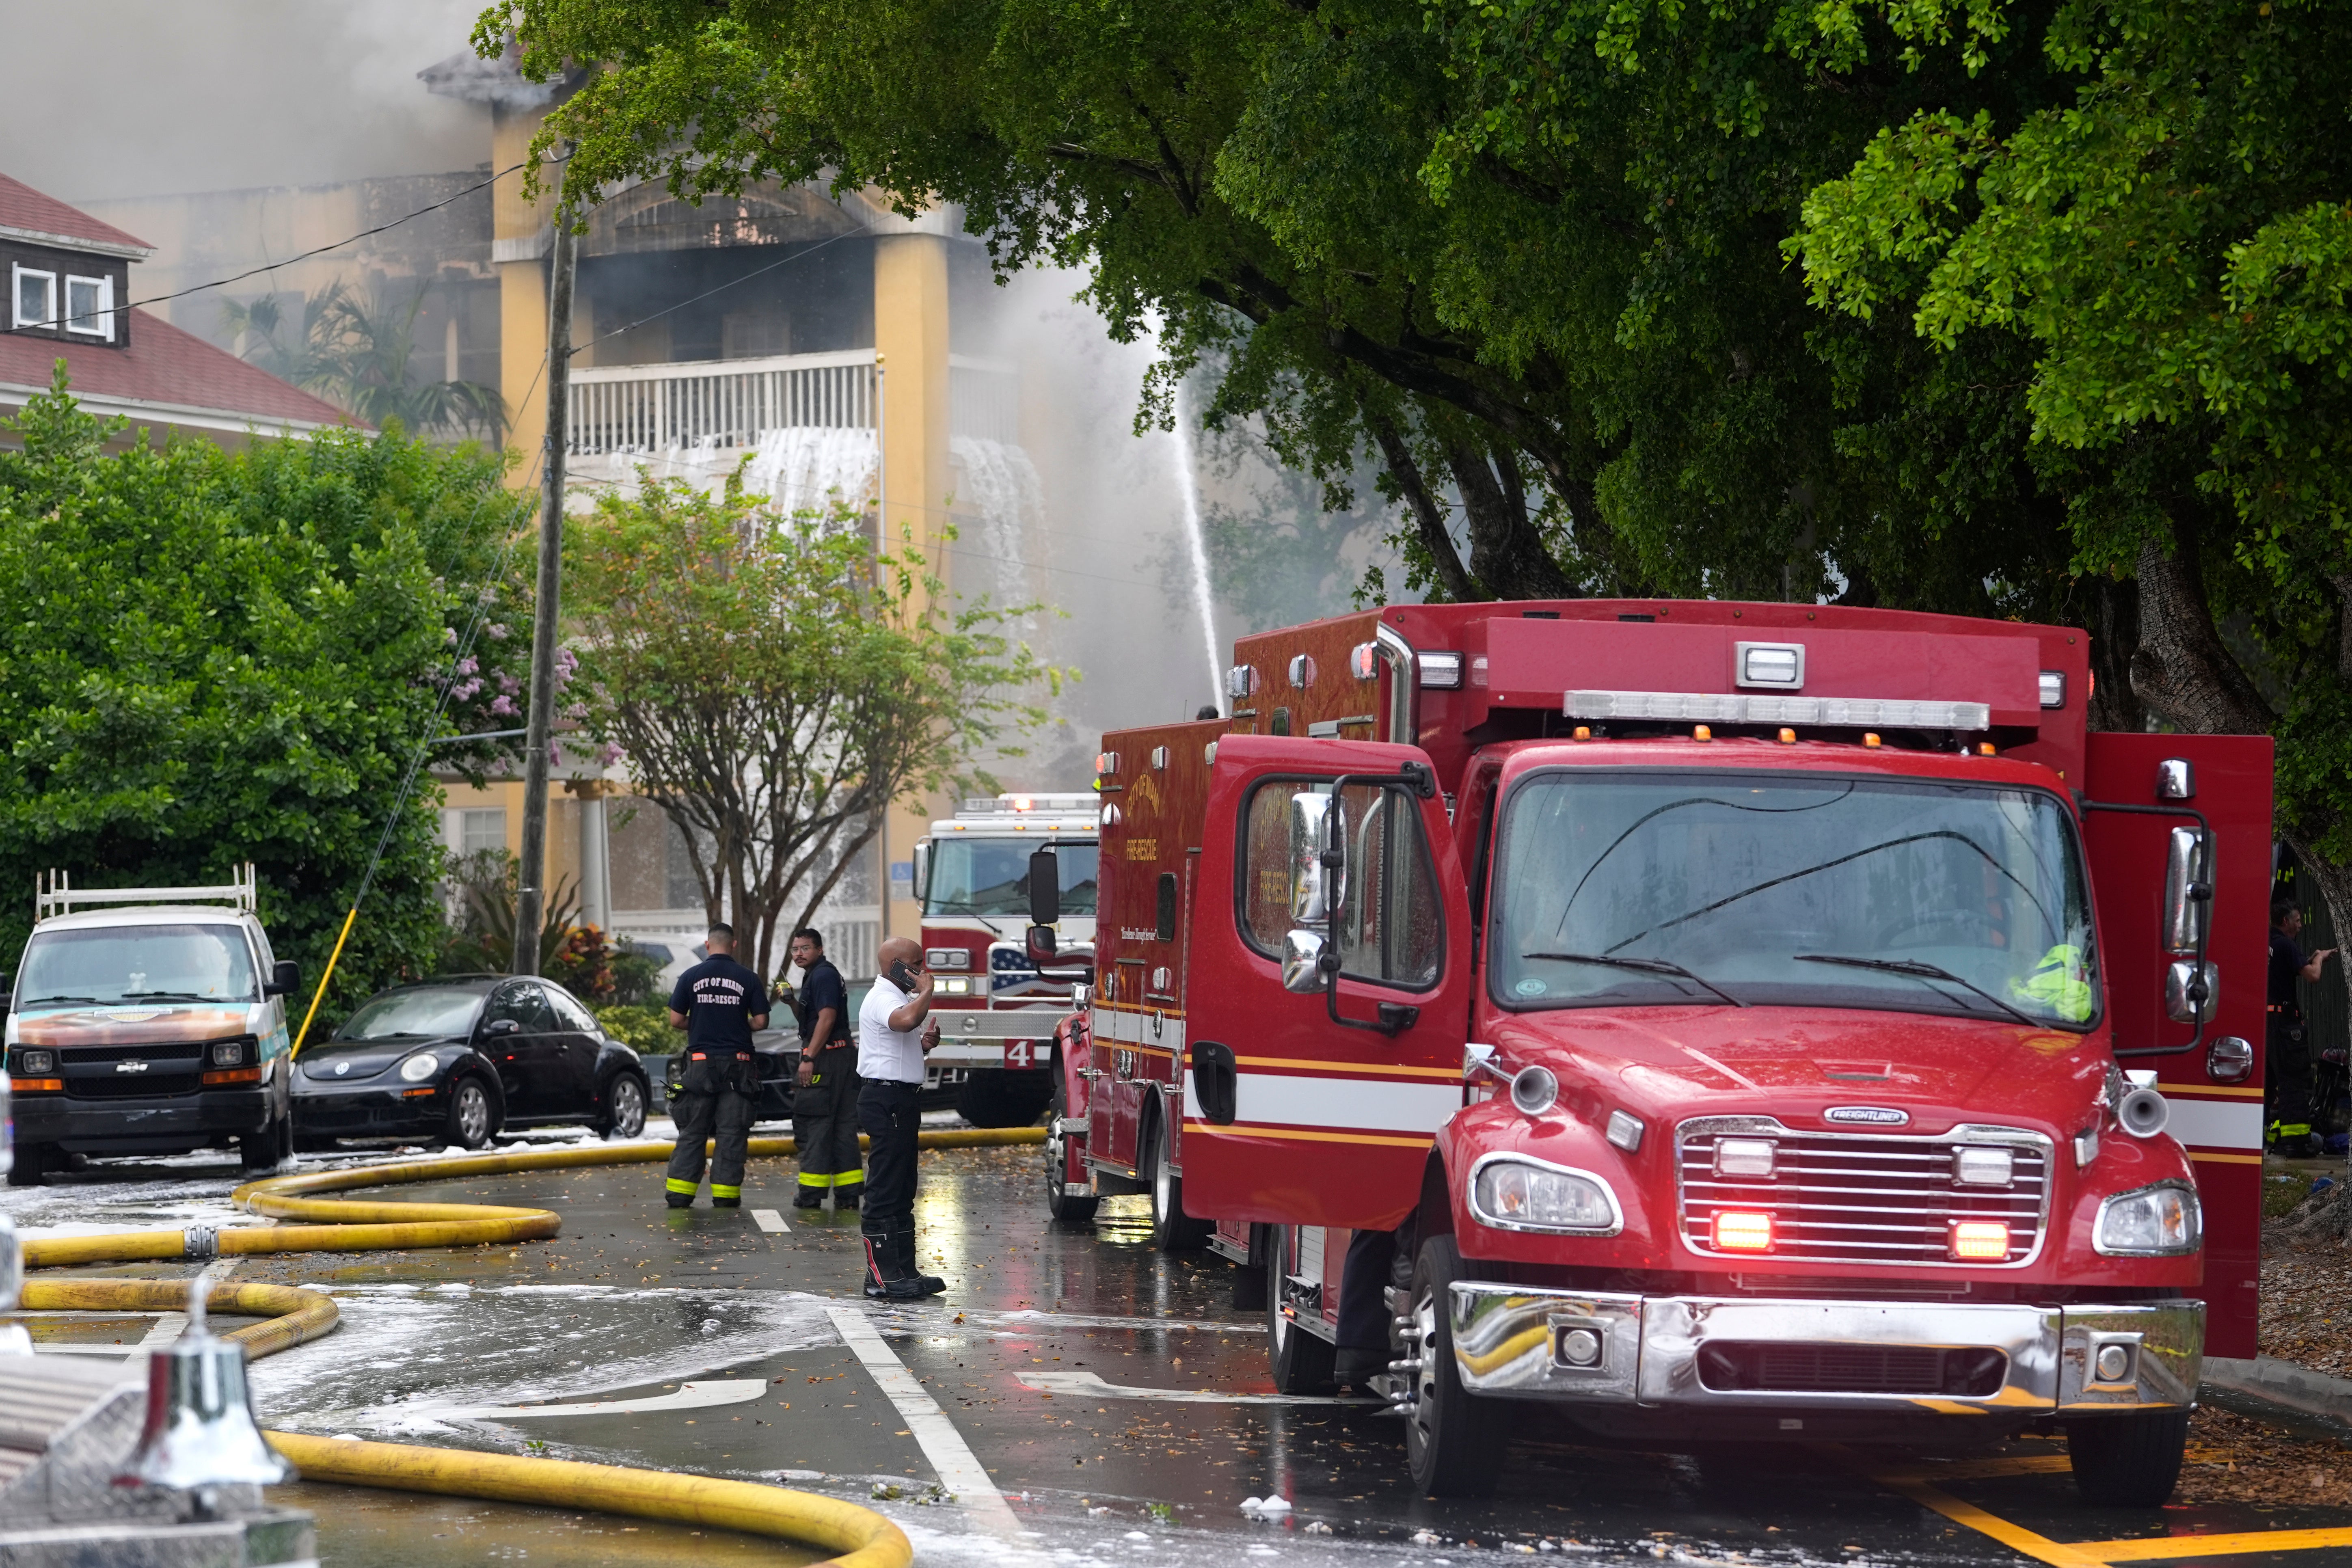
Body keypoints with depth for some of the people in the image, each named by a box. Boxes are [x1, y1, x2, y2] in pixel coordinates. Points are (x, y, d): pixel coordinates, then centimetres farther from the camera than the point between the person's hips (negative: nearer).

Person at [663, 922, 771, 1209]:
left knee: (692, 1132, 7)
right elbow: (761, 1022, -2)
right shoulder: (748, 979, -2)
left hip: (701, 1064, 1)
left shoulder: (691, 977, -1)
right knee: (732, 1132, 4)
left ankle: (680, 1194, 3)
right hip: (737, 1066, -1)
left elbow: (676, 1020, 0)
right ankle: (725, 1194, 1)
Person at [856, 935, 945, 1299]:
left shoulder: (902, 996, 19)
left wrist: (926, 1042, 11)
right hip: (885, 1100, -11)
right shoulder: (882, 999, -15)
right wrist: (926, 991, -21)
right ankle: (882, 1277, -11)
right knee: (885, 1189, -10)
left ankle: (903, 1271, 18)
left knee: (902, 1192, 13)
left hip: (901, 1098, 11)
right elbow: (906, 1021, -38)